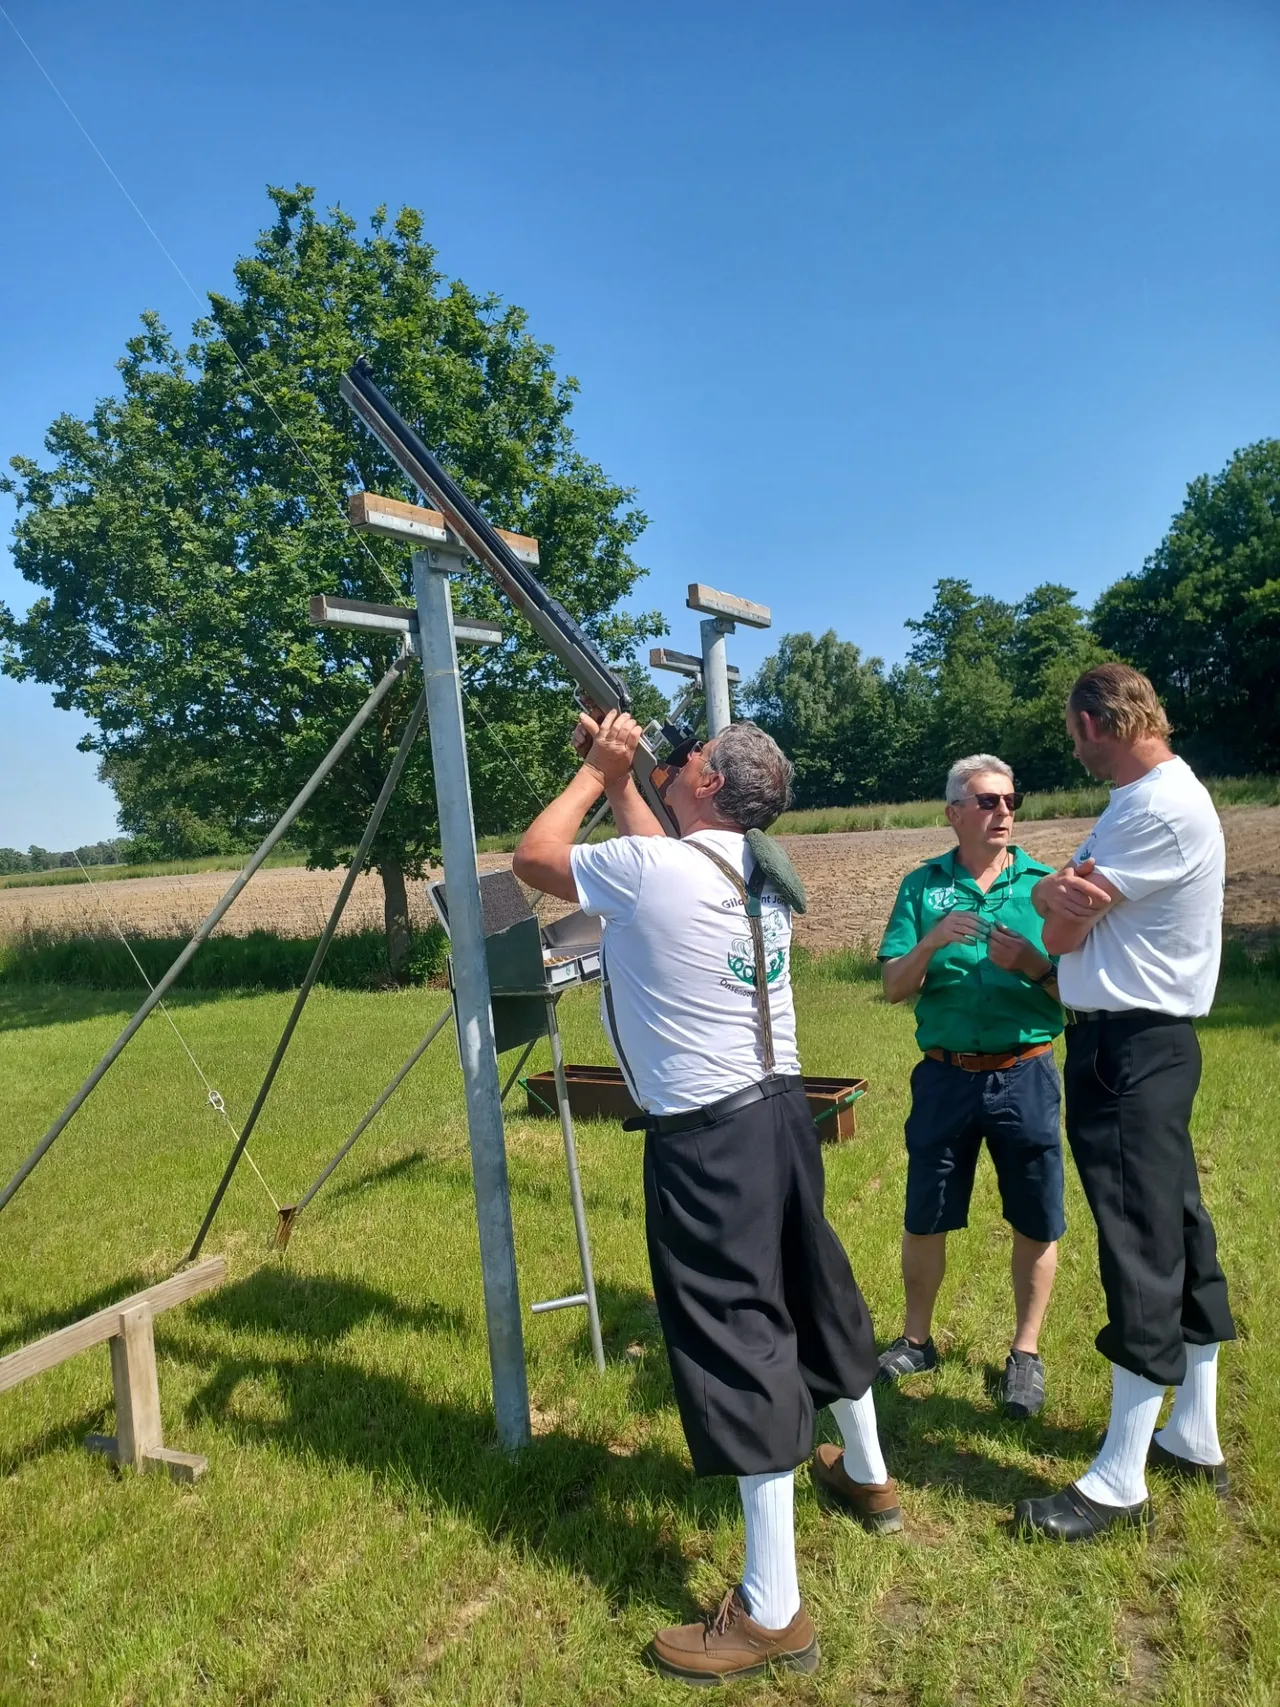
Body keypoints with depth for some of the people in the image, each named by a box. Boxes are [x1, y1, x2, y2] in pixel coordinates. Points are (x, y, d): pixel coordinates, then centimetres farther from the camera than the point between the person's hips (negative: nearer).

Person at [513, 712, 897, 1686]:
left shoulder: (650, 869, -19)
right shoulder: (764, 872, 4)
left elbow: (532, 856, -3)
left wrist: (595, 773, 8)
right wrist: (620, 780, 22)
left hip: (706, 1139, -8)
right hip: (780, 1110, 9)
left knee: (737, 1343, -1)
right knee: (814, 1291, 24)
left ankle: (772, 1612, 12)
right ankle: (867, 1476, 48)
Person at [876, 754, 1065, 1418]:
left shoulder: (1045, 884, -1)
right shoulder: (923, 885, 0)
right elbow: (893, 988, -3)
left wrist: (1036, 966, -22)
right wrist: (930, 943, -21)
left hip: (1025, 1076, 0)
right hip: (944, 1076, 1)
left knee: (1036, 1222, 10)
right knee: (924, 1218, 12)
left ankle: (1025, 1352, 32)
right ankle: (916, 1340, 34)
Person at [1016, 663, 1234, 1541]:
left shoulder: (1165, 810, -20)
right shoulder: (1146, 797, 13)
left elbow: (1063, 931, -17)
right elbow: (1058, 906, 9)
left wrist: (1064, 901, 3)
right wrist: (1060, 889, -12)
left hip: (1131, 1049, -10)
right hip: (1130, 1044, 10)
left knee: (1142, 1247, -3)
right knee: (1176, 1230, 16)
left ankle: (1121, 1481, 9)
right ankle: (1196, 1436, 31)